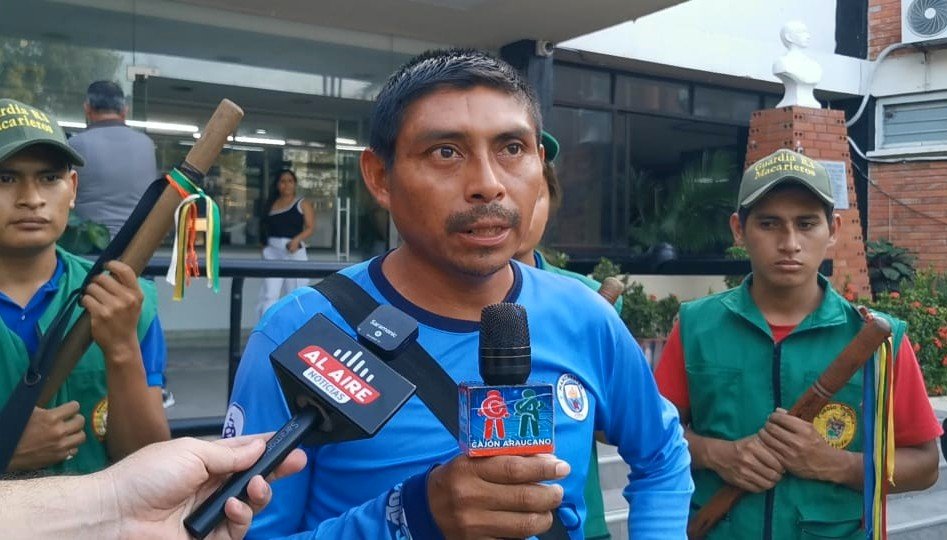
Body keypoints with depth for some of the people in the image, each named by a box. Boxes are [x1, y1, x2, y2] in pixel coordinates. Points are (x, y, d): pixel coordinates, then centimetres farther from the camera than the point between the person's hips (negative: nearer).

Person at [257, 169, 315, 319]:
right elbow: (266, 228, 15)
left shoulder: (302, 204, 4)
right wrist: (264, 246, 3)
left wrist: (296, 240, -20)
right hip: (273, 252, 2)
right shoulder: (271, 204, 13)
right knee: (269, 295, -7)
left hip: (294, 251, -2)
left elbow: (310, 227, -4)